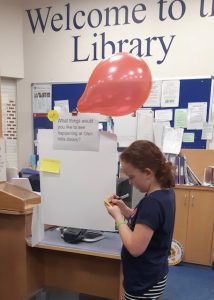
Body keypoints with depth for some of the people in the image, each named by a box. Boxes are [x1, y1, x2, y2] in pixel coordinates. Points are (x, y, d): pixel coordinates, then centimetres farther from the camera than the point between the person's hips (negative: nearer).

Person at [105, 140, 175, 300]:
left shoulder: (152, 202, -29)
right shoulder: (166, 193, -1)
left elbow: (135, 248, -28)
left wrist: (118, 216, -18)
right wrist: (123, 207, -3)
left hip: (144, 284, -9)